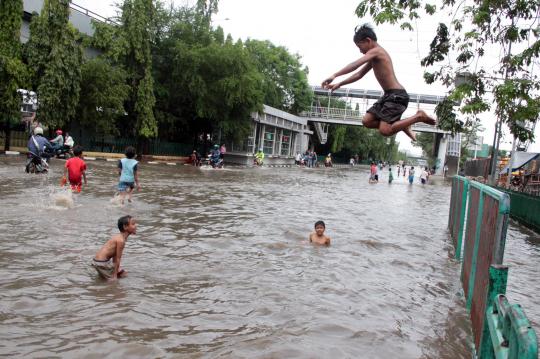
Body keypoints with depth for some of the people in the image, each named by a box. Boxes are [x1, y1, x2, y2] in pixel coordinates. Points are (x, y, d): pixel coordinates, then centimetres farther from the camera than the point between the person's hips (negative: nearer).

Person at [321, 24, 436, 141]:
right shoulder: (373, 57, 20)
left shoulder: (376, 51, -10)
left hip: (397, 95, -10)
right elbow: (359, 74, 26)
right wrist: (339, 84, 19)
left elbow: (356, 64, -24)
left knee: (385, 130, -18)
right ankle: (402, 126, 12)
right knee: (367, 121, 7)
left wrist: (334, 75, -27)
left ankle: (419, 116, -4)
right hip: (389, 95, 10)